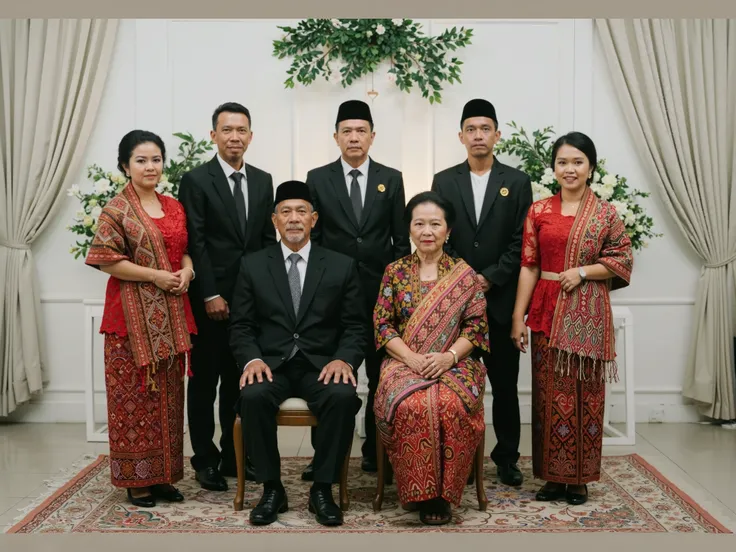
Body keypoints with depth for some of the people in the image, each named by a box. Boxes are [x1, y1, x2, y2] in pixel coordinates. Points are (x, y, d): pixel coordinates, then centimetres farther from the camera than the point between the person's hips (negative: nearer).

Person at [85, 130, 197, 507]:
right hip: (132, 314, -6)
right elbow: (105, 259, -12)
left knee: (168, 394, 9)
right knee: (135, 396, -1)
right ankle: (136, 479, 10)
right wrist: (155, 276, -16)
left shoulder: (174, 207, 13)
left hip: (171, 315, 6)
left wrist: (187, 270, -4)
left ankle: (163, 474, 20)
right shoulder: (117, 209, -6)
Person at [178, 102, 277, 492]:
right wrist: (211, 295, -13)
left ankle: (233, 456, 22)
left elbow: (268, 238, 12)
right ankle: (205, 460, 16)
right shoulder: (196, 180, -4)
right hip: (210, 298, -4)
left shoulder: (263, 180, 11)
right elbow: (195, 243, -9)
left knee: (239, 380, 11)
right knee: (205, 380, 5)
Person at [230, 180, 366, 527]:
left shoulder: (341, 266, 8)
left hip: (322, 365, 0)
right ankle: (272, 488, -12)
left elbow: (356, 326, 5)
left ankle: (322, 489, -13)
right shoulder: (253, 266, 9)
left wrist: (344, 359, -15)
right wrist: (252, 359, -14)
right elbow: (240, 325, 6)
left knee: (344, 397, -32)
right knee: (252, 397, -32)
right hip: (270, 364, 0)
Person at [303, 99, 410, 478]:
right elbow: (312, 236, 4)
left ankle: (375, 450, 18)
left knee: (380, 373, 6)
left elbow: (401, 239, 6)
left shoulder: (391, 179, 6)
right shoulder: (318, 179, 4)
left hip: (380, 290, 1)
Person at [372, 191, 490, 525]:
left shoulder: (464, 274, 8)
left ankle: (443, 493, -16)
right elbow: (382, 325, 2)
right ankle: (422, 493, -18)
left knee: (451, 406, -33)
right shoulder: (395, 271, 9)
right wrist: (412, 358, -14)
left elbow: (476, 326, 2)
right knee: (412, 405, -33)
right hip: (404, 363, 0)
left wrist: (448, 356, -15)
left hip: (455, 364, 0)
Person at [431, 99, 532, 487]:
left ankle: (507, 457, 18)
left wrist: (490, 278, -10)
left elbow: (520, 242, -1)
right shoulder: (444, 181, 7)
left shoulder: (517, 182, 4)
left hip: (500, 299, 0)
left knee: (504, 382, 6)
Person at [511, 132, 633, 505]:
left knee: (586, 393, 3)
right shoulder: (538, 212, 5)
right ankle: (552, 476, 14)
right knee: (550, 393, 3)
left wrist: (582, 271, -11)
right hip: (547, 313, 1)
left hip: (588, 315, -1)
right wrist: (518, 317, -3)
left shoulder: (605, 214, 3)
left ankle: (580, 477, 14)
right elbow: (528, 266, 2)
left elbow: (623, 261, 3)